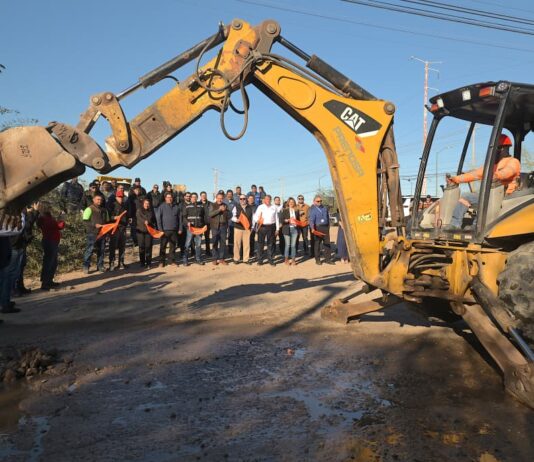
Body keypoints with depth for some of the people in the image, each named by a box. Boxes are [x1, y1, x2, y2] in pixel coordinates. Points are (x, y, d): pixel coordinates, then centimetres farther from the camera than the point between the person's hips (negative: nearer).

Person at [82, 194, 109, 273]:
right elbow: (85, 221, -9)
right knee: (89, 249, -7)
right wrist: (95, 225, -19)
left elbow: (107, 221, 24)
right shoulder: (89, 209, -2)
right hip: (92, 233, -6)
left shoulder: (104, 210, 17)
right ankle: (86, 266, 0)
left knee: (101, 250, 8)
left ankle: (100, 266, 17)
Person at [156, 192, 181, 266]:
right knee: (163, 247, 1)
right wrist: (160, 229, -10)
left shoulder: (176, 207, 10)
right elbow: (158, 218, -3)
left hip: (174, 230, 3)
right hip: (165, 230, -3)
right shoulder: (161, 207, 0)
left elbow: (179, 218, 12)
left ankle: (172, 260, 18)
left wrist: (180, 228, 6)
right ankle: (162, 261, 9)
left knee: (173, 246, 9)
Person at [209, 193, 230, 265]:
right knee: (215, 243, 0)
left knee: (223, 243, 3)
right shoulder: (212, 205, 5)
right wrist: (219, 209, -18)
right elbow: (210, 214, -11)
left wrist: (224, 210, -9)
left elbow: (228, 216, 9)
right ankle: (215, 259, 6)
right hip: (215, 226, -2)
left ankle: (221, 258, 10)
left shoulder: (225, 205, 12)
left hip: (223, 226, 2)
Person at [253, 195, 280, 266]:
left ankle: (271, 260, 13)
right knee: (261, 243, 2)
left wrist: (277, 228, 8)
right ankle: (260, 260, 9)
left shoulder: (274, 207, 11)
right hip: (262, 226, -1)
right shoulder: (260, 207, 5)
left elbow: (277, 218, 12)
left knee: (270, 244, 6)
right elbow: (255, 217, 2)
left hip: (271, 226, 1)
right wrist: (258, 220, -21)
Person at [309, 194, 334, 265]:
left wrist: (328, 226, 12)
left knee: (327, 243, 4)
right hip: (317, 228, -4)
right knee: (317, 244, 1)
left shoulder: (325, 208, 14)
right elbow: (311, 219, -13)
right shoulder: (313, 209, -2)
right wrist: (312, 228, -27)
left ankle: (328, 259, 10)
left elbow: (328, 218, 19)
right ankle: (317, 260, 11)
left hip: (325, 227, 4)